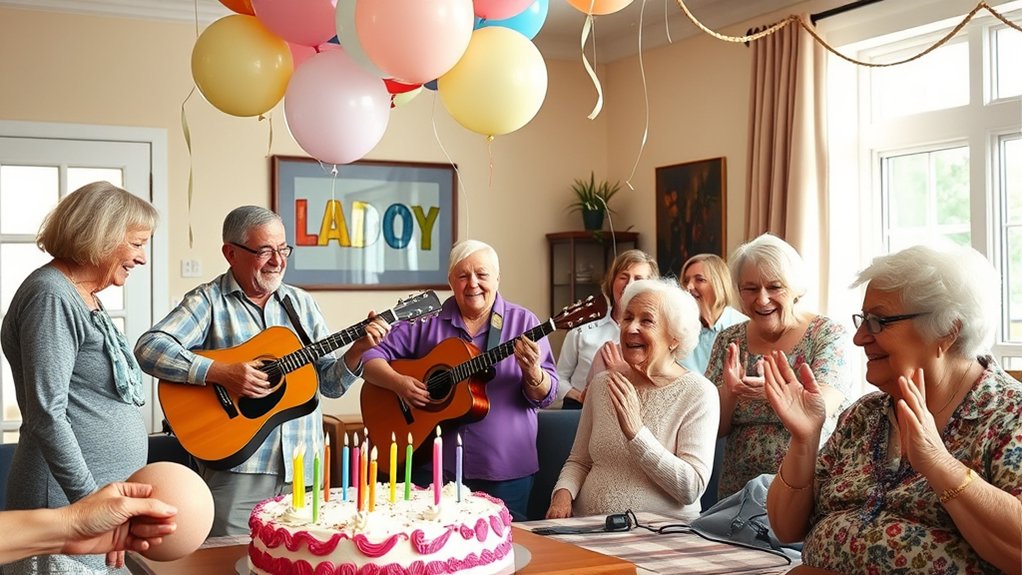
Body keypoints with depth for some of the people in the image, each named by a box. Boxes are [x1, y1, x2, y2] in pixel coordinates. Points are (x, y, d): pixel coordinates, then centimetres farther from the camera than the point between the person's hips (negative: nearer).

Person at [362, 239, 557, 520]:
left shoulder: (522, 322, 2)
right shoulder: (426, 319, 3)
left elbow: (545, 396, -2)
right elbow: (371, 356, 1)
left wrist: (532, 372, -24)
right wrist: (398, 382, -17)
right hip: (435, 465, 1)